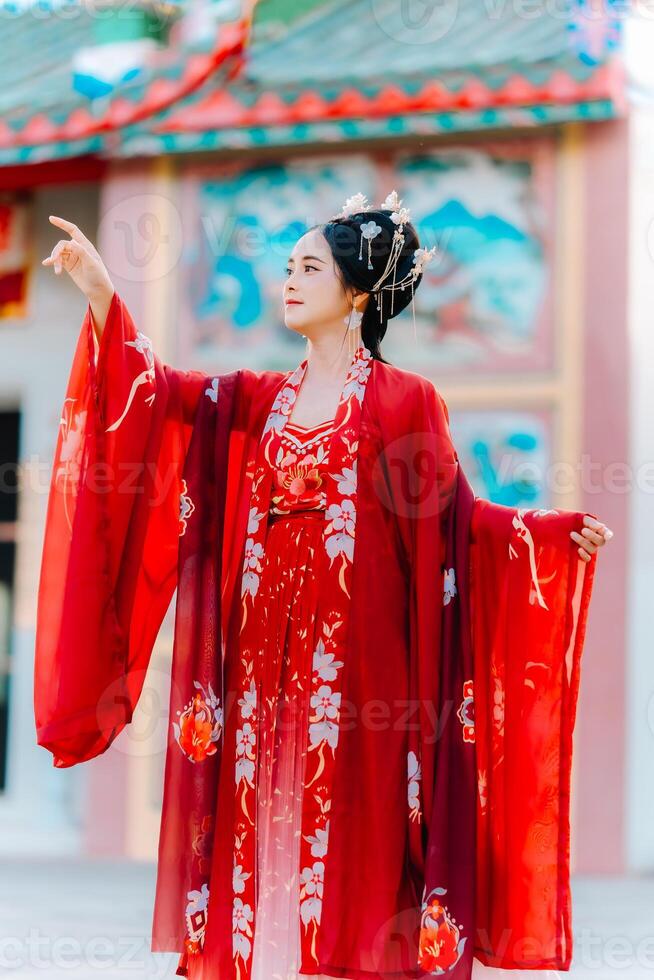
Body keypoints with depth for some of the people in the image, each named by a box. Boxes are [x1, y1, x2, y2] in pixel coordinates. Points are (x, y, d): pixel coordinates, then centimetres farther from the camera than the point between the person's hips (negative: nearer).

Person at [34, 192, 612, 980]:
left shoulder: (404, 402, 3)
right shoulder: (258, 400, 16)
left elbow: (455, 514, 0)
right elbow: (154, 392, 8)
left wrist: (557, 531, -12)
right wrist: (100, 293, 0)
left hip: (350, 666, -4)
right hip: (263, 660, 5)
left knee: (344, 846, -7)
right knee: (261, 830, 3)